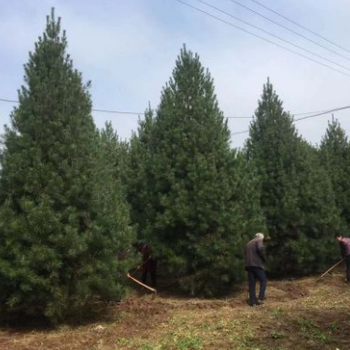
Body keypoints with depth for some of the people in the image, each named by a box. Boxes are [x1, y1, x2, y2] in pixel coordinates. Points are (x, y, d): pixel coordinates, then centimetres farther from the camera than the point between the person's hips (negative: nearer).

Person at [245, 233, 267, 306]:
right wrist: (264, 259, -5)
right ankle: (260, 298, -8)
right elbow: (260, 249, -17)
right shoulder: (259, 241, 3)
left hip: (248, 265, 7)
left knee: (251, 284, 7)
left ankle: (253, 302, 4)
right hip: (257, 264, -7)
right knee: (263, 281, 3)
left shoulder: (249, 243, 26)